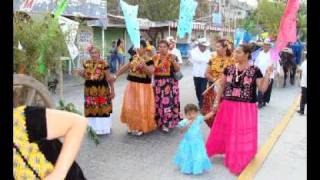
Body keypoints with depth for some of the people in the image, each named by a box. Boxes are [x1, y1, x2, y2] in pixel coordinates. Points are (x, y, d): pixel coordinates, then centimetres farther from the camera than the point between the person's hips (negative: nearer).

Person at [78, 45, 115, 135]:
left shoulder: (103, 63, -10)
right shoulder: (86, 63, 4)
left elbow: (108, 78, -7)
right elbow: (86, 76, 14)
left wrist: (112, 89, -9)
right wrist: (81, 74, -8)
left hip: (102, 89, -4)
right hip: (90, 89, 4)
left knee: (102, 108, 4)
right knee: (91, 109, 11)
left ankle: (103, 128, 18)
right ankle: (93, 127, 26)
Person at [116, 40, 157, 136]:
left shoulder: (149, 60, -10)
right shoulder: (133, 58, 8)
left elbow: (151, 72, -17)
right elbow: (125, 67, 14)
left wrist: (144, 66, -31)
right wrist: (116, 75, 11)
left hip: (143, 87, -6)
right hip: (132, 85, 6)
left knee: (141, 107, 1)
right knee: (130, 107, 10)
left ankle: (141, 127, 16)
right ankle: (132, 126, 26)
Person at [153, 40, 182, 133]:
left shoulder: (172, 56, -1)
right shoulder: (155, 58, 8)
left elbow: (178, 70, -5)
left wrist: (173, 61, -21)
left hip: (170, 82, -3)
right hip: (158, 83, 3)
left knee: (169, 101, -8)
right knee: (158, 102, 4)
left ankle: (167, 123, -1)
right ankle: (160, 121, 17)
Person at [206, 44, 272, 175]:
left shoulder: (255, 70, -7)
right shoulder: (229, 69, 1)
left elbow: (263, 89, -7)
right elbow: (221, 86, 9)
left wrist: (267, 75, -20)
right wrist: (216, 102, 6)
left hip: (246, 108, -3)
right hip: (228, 106, 3)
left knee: (243, 135, 8)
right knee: (225, 133, 15)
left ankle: (240, 161, 29)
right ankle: (230, 154, 39)